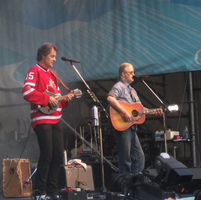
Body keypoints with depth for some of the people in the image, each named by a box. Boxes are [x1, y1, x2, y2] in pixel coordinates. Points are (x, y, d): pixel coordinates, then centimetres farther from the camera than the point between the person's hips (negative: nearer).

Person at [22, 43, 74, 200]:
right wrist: (47, 99, -19)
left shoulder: (52, 74, 20)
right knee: (47, 156, -12)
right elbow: (27, 92, -21)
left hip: (55, 120, 9)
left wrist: (65, 99, 6)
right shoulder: (35, 72, -6)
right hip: (42, 120, -8)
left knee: (58, 156, 6)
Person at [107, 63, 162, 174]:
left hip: (132, 127, 10)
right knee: (125, 159, -6)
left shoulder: (132, 90, 23)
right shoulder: (119, 86, -7)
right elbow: (110, 98, -27)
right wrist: (125, 113, -30)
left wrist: (154, 112, 13)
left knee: (139, 156, 10)